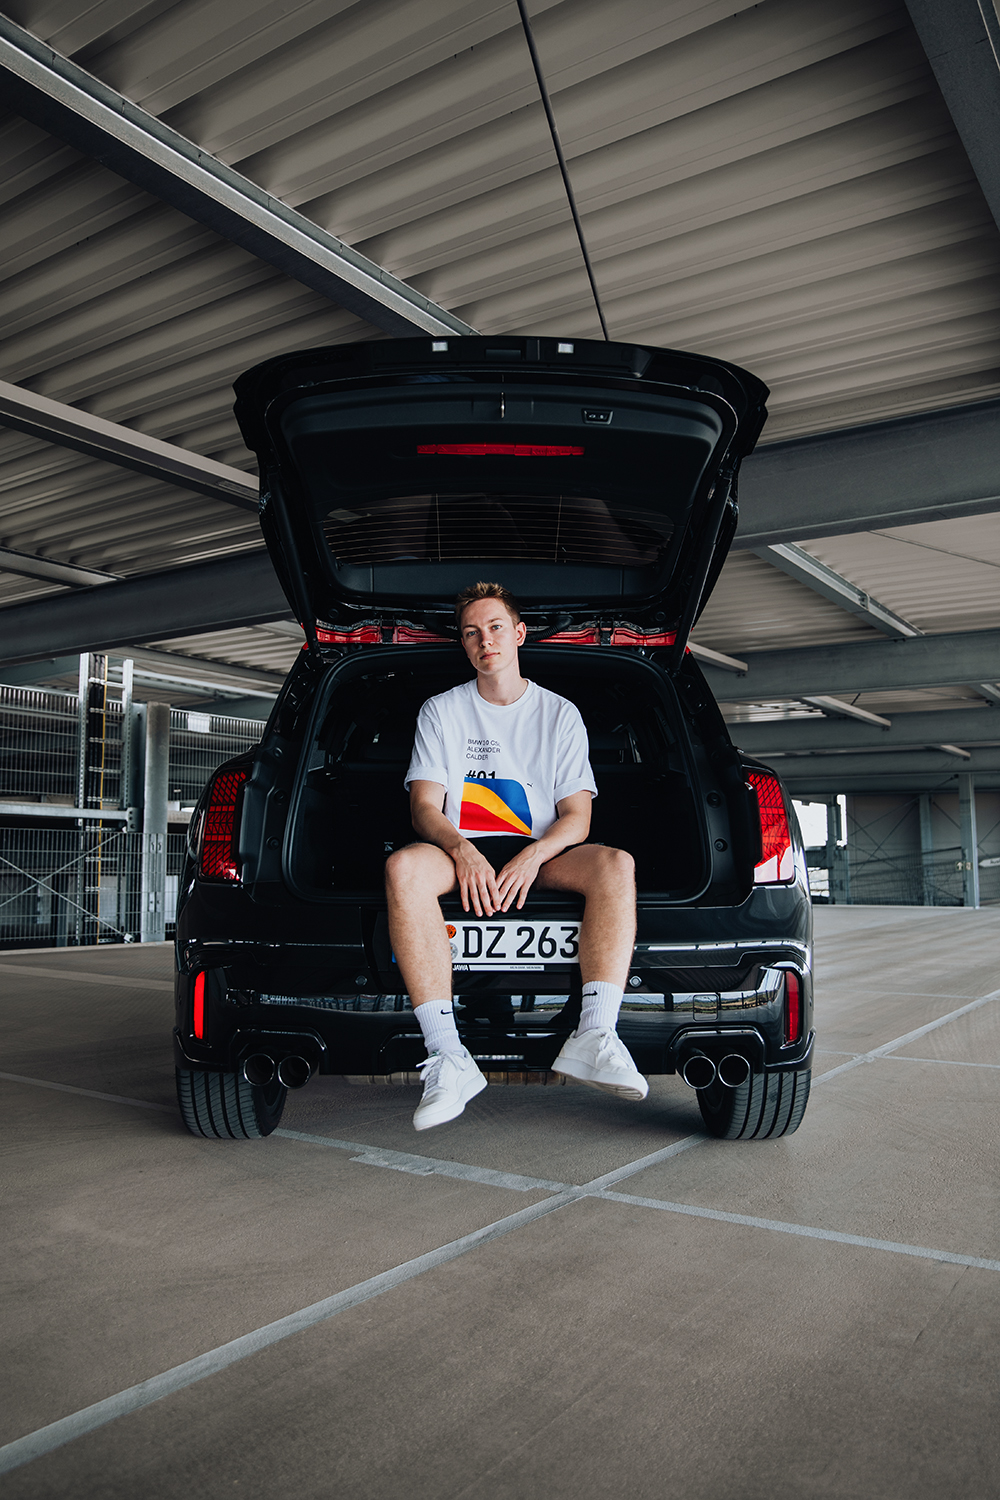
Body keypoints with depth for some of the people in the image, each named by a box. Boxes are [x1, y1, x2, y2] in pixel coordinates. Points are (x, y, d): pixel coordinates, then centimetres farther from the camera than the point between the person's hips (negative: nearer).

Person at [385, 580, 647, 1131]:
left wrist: (535, 855, -18)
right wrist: (461, 849, -21)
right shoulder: (441, 711, 12)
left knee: (615, 864, -31)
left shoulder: (560, 714, 13)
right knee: (402, 867, -35)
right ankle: (448, 1061, -38)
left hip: (542, 854, 1)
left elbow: (577, 816, 4)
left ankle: (595, 1035, -37)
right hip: (462, 851, 0)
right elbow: (424, 806, 2)